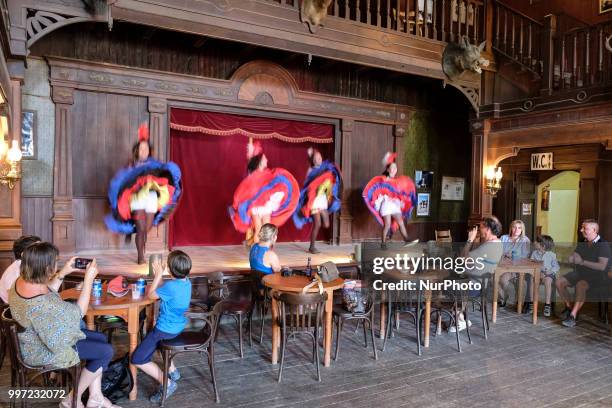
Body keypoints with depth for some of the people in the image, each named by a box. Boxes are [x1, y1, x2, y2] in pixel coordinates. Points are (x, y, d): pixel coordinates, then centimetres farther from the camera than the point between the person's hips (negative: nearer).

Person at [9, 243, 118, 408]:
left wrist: (62, 273, 2)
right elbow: (78, 312, -22)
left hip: (37, 337, 9)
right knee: (106, 351, -4)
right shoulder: (40, 304, -38)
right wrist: (89, 279, -20)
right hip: (43, 350, -9)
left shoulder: (22, 281, -11)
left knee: (101, 339, 10)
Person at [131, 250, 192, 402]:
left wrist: (159, 274, -8)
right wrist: (159, 274, 5)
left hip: (165, 330, -9)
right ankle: (172, 371, 35)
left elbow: (151, 295, -13)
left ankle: (167, 383, -2)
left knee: (137, 359, 0)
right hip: (178, 326, 9)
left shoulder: (170, 286, -30)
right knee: (158, 341, 39)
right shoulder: (186, 282, -4)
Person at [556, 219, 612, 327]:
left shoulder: (603, 245, -11)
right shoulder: (582, 244, 12)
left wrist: (582, 262, -22)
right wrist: (573, 258, -10)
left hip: (596, 275, -7)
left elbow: (602, 266, -21)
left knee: (580, 285, -37)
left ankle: (573, 316, -34)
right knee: (559, 282, -11)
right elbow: (571, 259, 14)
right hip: (579, 272, 8)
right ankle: (569, 307, 5)